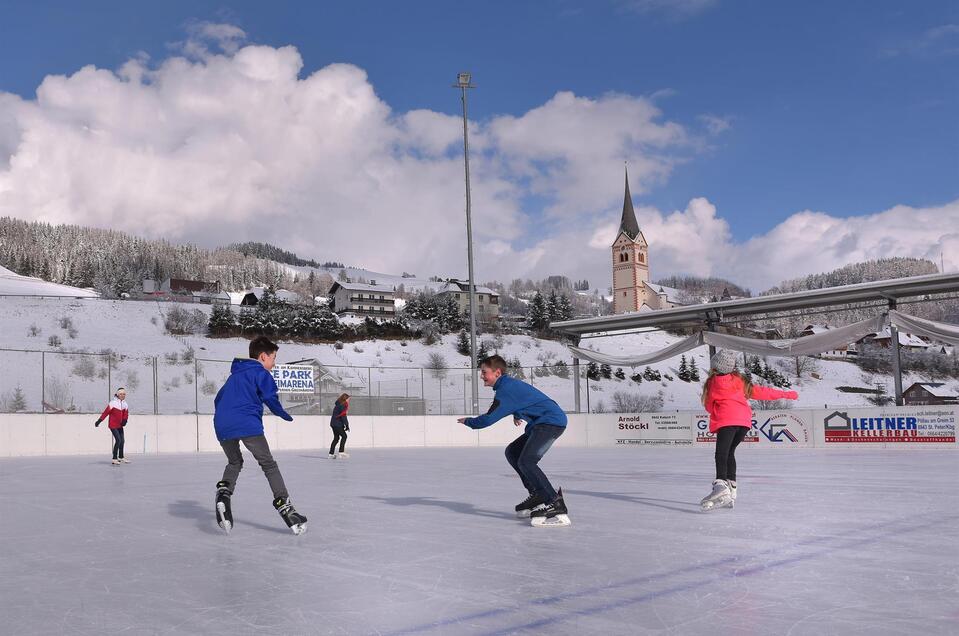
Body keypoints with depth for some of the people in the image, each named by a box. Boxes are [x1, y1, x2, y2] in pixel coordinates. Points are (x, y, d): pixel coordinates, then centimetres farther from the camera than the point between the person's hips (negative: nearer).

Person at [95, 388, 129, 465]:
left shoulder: (124, 404, 5)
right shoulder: (113, 403, -15)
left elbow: (126, 414, 8)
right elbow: (106, 412, -15)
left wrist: (124, 420, -11)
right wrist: (99, 421, -14)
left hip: (120, 425, 7)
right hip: (113, 425, -7)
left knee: (122, 441, 12)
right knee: (118, 440, -15)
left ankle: (121, 457, 29)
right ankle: (114, 459, -8)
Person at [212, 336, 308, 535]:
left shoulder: (235, 374, 28)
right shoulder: (261, 373, 6)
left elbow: (218, 399, 29)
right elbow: (270, 398, -6)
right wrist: (285, 415, 8)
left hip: (222, 426, 6)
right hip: (247, 425, -6)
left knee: (235, 462, 27)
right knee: (268, 465, 2)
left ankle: (223, 493, 1)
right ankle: (284, 507, -6)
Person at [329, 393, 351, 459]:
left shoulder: (338, 404, 16)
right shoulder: (343, 405, -15)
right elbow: (343, 416, -19)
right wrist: (347, 425, -16)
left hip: (333, 424, 10)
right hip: (337, 424, -10)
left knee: (336, 438, 14)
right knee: (344, 436, -6)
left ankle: (331, 453, 14)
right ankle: (341, 451, -10)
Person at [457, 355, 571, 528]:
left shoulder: (506, 389, -16)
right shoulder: (509, 384, 15)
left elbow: (488, 419, -16)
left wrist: (468, 421, 1)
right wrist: (517, 415, 27)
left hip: (552, 421, -11)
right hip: (540, 423, 11)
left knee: (526, 461, -22)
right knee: (512, 452, 15)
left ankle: (557, 507, -27)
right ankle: (538, 495, 13)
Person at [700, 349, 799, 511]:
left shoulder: (712, 383, 9)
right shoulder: (739, 380, 17)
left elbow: (709, 406, 15)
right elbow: (759, 392, 22)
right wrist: (785, 394, 33)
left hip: (725, 421, -5)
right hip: (744, 421, 5)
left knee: (721, 455, -16)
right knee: (729, 453, 19)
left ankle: (720, 484, -41)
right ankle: (731, 490, 18)